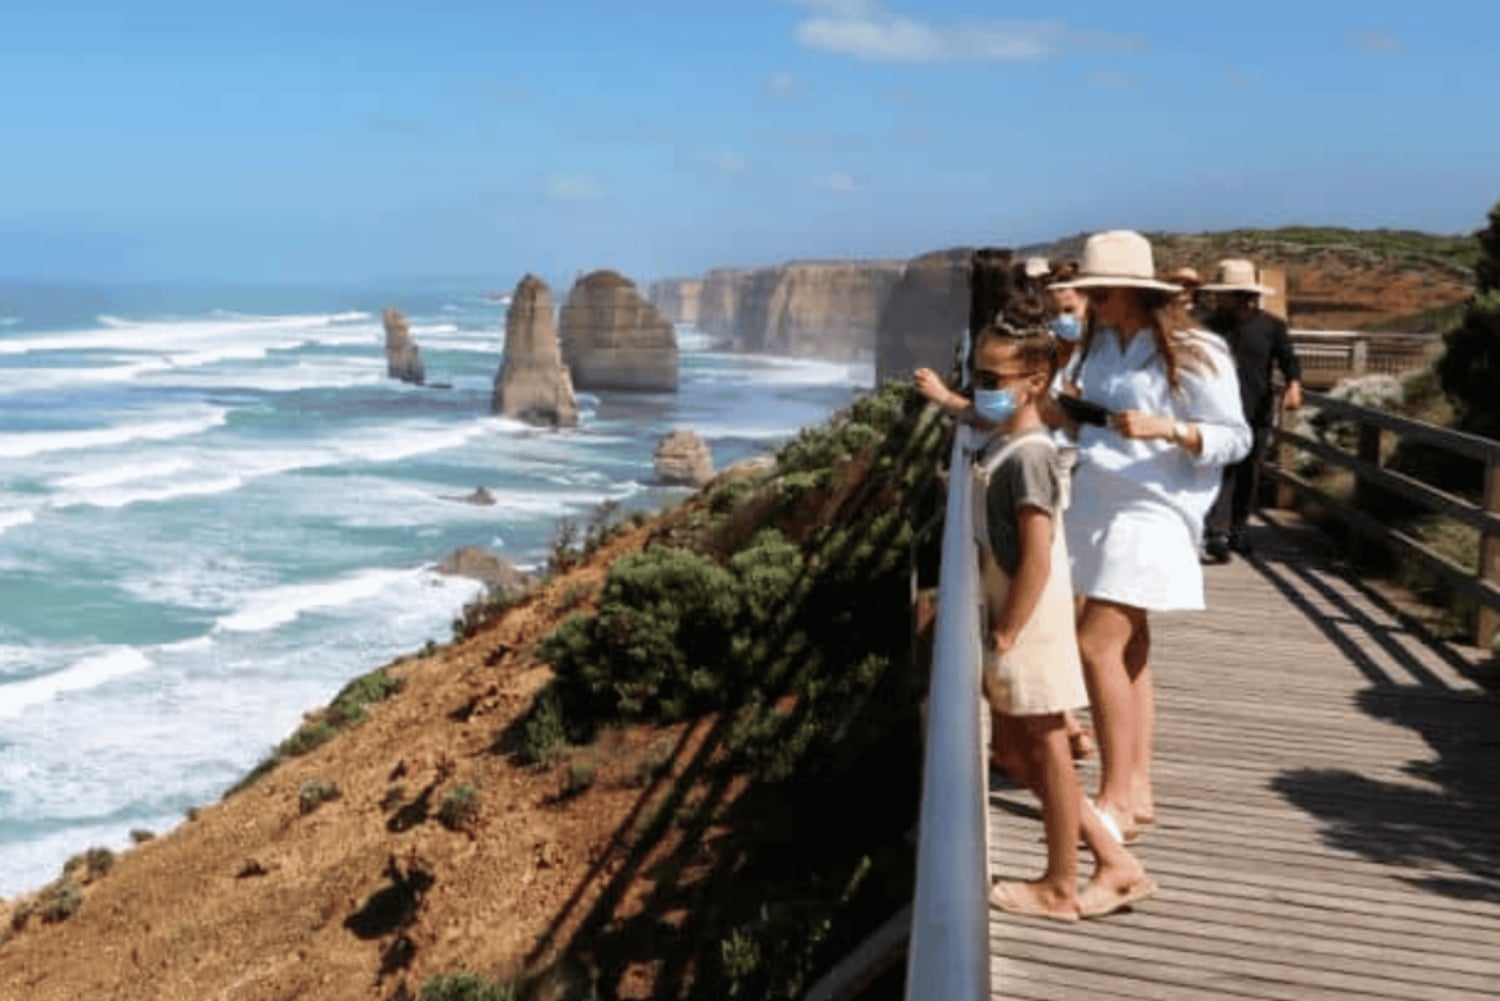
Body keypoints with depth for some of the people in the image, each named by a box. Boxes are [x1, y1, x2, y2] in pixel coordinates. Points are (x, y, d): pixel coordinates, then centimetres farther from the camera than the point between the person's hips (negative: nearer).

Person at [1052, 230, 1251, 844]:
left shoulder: (1190, 355, -10)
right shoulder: (1098, 345, 11)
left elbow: (1234, 438, -9)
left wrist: (1165, 429, -23)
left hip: (1146, 516, -7)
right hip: (1095, 509, 7)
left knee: (1097, 645, -13)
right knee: (1129, 651, 10)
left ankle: (1115, 799, -4)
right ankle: (1137, 793, 17)